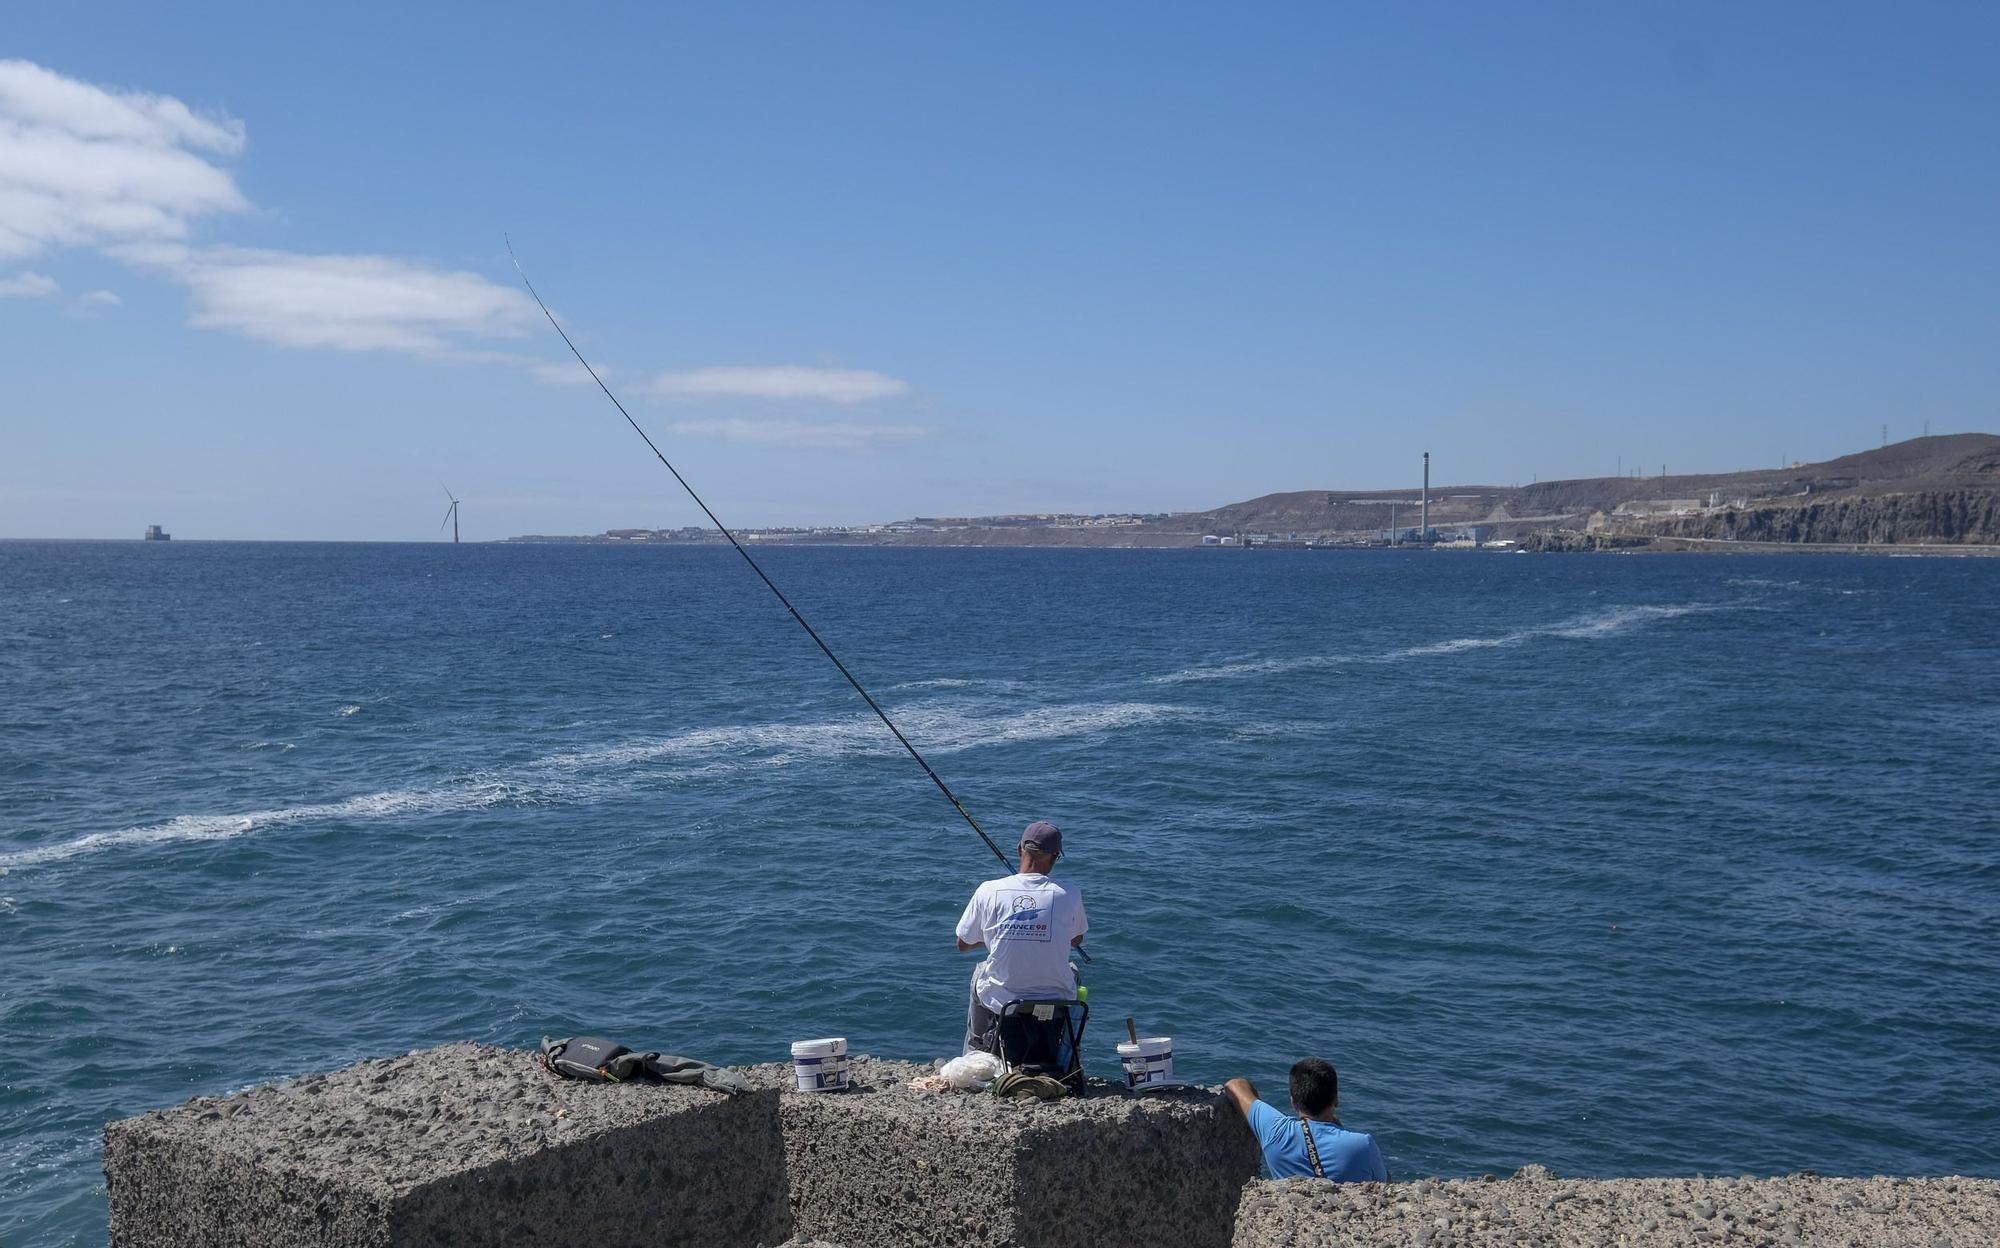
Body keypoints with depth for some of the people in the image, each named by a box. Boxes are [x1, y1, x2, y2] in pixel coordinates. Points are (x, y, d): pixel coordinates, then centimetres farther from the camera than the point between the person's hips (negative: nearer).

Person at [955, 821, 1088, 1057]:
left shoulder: (989, 891, -10)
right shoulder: (1069, 896, -10)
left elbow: (963, 945, 4)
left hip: (1000, 1000, 0)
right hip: (1057, 1003, 0)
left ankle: (975, 1053, 37)